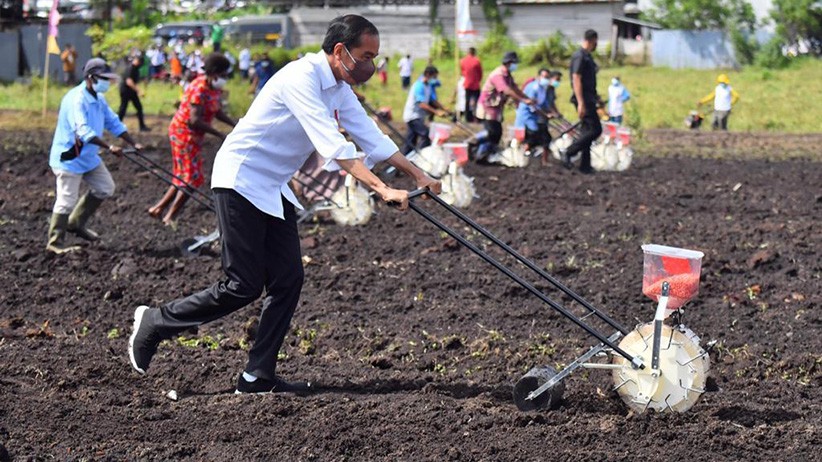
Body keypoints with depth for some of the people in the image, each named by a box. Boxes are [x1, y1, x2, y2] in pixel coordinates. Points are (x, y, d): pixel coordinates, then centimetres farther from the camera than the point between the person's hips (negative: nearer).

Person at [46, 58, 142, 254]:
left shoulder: (99, 99, 7)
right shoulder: (76, 99, -24)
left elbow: (114, 123, 12)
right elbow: (83, 130, -34)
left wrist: (134, 144, 3)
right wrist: (109, 147, -41)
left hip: (89, 156, 9)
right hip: (68, 157, -9)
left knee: (105, 188, 13)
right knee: (67, 201, -6)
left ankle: (77, 223, 27)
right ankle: (55, 243, 6)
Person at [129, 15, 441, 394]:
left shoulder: (339, 89, 6)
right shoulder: (302, 77, -23)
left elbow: (371, 137, 11)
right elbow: (332, 145, -32)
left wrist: (417, 174, 3)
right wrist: (381, 189, -37)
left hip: (273, 189, 9)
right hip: (241, 181, -9)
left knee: (288, 280, 1)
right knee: (243, 287, -9)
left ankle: (259, 377, 6)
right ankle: (154, 322, 9)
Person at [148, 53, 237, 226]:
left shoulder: (214, 88, 4)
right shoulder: (199, 89, -25)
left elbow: (218, 112, 11)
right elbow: (195, 120, -30)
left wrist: (236, 124, -3)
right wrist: (220, 135, -28)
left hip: (193, 135, 9)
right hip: (184, 133, -9)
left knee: (184, 177, 15)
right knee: (191, 178, -5)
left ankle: (158, 208, 21)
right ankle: (169, 218, 4)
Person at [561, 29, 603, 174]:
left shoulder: (587, 56, 17)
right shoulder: (579, 56, -14)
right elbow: (576, 80, -20)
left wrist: (595, 97, 27)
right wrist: (581, 103, -24)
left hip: (588, 99, 10)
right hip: (583, 99, -10)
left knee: (587, 131, 9)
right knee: (595, 130, -12)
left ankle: (585, 165, 11)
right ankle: (568, 152, -7)